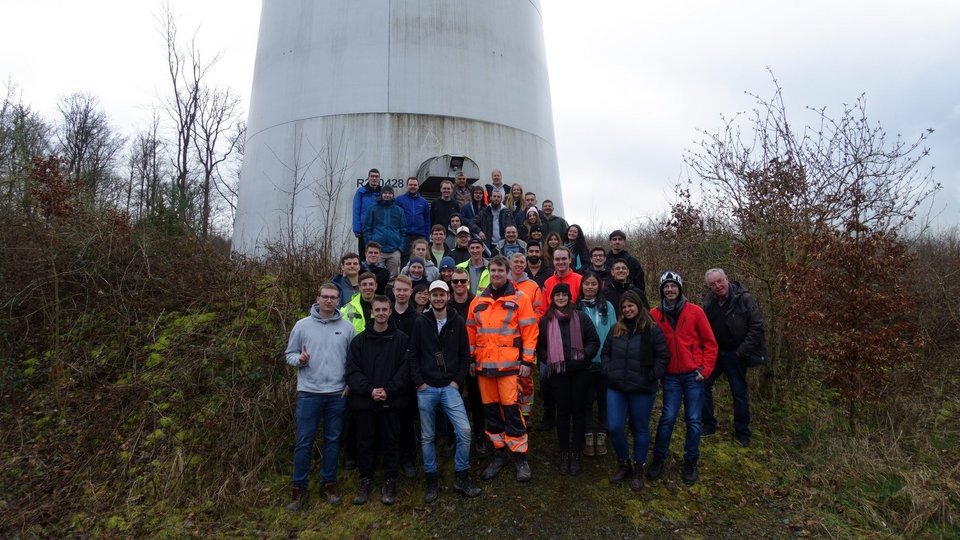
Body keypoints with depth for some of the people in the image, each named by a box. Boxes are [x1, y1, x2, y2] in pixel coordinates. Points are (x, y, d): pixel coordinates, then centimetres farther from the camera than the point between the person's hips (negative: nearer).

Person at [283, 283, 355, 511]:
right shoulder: (302, 325, -1)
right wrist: (299, 360, -16)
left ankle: (329, 483, 24)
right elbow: (289, 353, 4)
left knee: (332, 440, 11)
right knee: (304, 442, 3)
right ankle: (299, 488, 17)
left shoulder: (347, 327, 1)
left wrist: (350, 383, -1)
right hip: (309, 392, -1)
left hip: (337, 393, 1)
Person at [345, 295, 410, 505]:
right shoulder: (359, 340, 5)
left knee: (391, 442, 7)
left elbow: (404, 370, -5)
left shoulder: (401, 339, 1)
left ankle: (390, 482, 22)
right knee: (365, 442, 11)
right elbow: (352, 371, -2)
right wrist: (369, 390, -14)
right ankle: (366, 481, 27)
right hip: (363, 401, 2)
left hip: (391, 401, -1)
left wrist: (388, 390, -15)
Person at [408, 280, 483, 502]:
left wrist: (458, 380, -3)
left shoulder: (458, 322, 2)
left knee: (464, 430, -10)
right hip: (426, 389, 0)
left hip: (450, 386, 0)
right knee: (427, 436, 8)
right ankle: (431, 481, 24)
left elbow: (465, 355, 4)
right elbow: (413, 355, 1)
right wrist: (419, 382, -6)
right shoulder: (420, 323, 1)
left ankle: (461, 478, 8)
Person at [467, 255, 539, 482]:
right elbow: (471, 331, 14)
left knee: (511, 408, -5)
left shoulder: (519, 298, -2)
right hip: (484, 364, 5)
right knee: (490, 409, 11)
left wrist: (527, 361, -9)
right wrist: (471, 358, 9)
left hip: (508, 364, -4)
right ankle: (499, 453, 25)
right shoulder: (478, 301, 10)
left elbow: (530, 331, -4)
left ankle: (520, 457, 9)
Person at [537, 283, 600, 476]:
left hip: (580, 372, 0)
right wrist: (548, 360, -5)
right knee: (563, 412, 6)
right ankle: (564, 453, 17)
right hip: (558, 373, 0)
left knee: (579, 411, 5)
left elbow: (594, 341, 3)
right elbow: (540, 346, 10)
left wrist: (584, 355, -12)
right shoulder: (546, 321, 5)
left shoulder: (582, 318, 2)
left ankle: (576, 454, 16)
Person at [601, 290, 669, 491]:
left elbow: (663, 356, -6)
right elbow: (605, 352, 16)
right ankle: (623, 464, 24)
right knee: (614, 427, 0)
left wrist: (652, 377, -10)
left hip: (642, 390, -3)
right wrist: (608, 372, 4)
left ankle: (638, 468, 27)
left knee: (640, 428, 10)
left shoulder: (652, 329, -5)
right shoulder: (616, 329, 9)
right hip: (616, 388, 4)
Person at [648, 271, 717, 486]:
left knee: (693, 420, 6)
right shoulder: (654, 314, -1)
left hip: (693, 375, 0)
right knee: (668, 417, -1)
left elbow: (710, 343, 1)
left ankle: (690, 462, 24)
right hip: (670, 376, 0)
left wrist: (705, 370, -3)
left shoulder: (695, 311, -3)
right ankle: (659, 458, 18)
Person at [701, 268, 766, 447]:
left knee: (739, 393, 6)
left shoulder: (745, 299, -15)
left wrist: (742, 352, -17)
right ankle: (709, 425, 20)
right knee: (703, 384, 4)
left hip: (735, 354, -4)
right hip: (714, 352, 5)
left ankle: (742, 433, 21)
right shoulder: (708, 301, -1)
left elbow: (757, 327, -15)